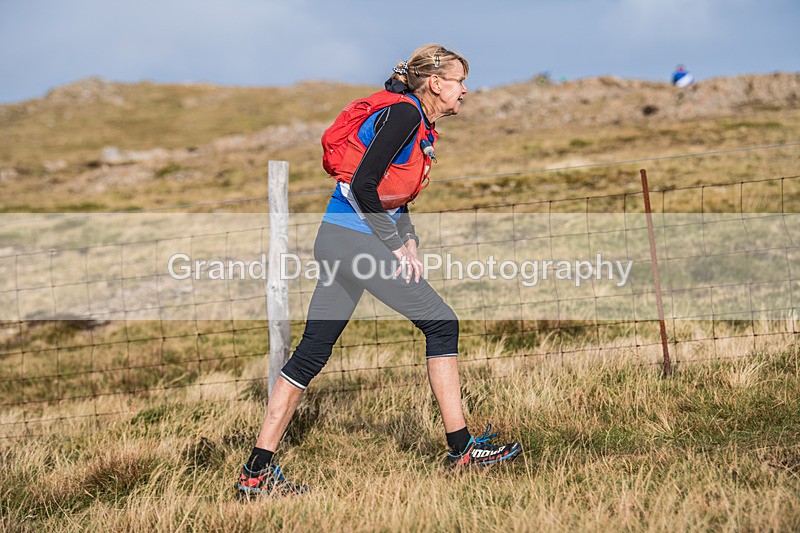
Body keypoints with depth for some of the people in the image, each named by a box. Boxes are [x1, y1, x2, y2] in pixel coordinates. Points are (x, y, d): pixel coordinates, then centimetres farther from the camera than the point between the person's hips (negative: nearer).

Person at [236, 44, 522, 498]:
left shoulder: (422, 127, 19)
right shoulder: (403, 113, -11)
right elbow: (363, 184, -18)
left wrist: (409, 241, 10)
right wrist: (396, 245, -12)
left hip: (339, 239, 10)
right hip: (354, 235, -10)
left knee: (313, 351, 6)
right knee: (441, 322, -4)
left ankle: (258, 471, 6)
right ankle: (461, 449, 1)